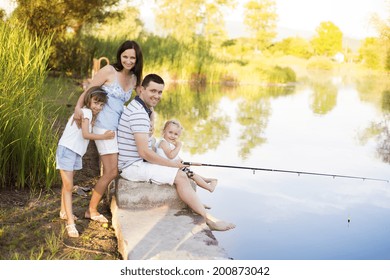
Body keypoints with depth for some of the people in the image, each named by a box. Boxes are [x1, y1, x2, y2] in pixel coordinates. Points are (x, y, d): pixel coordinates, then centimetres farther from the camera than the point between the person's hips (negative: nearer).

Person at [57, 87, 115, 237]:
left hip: (76, 153, 9)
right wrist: (104, 136, -16)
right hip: (67, 150, -9)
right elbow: (85, 134, -21)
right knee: (68, 186, -9)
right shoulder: (86, 112, -14)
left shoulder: (91, 114, 13)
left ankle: (64, 212, 35)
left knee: (67, 185, 20)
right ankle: (70, 223, -9)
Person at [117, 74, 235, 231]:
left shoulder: (138, 107, 11)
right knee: (180, 176, -15)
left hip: (135, 163, 11)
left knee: (180, 174, 16)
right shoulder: (139, 113, -22)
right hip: (133, 167, -11)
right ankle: (208, 220, -10)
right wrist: (172, 164, -14)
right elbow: (144, 152, -25)